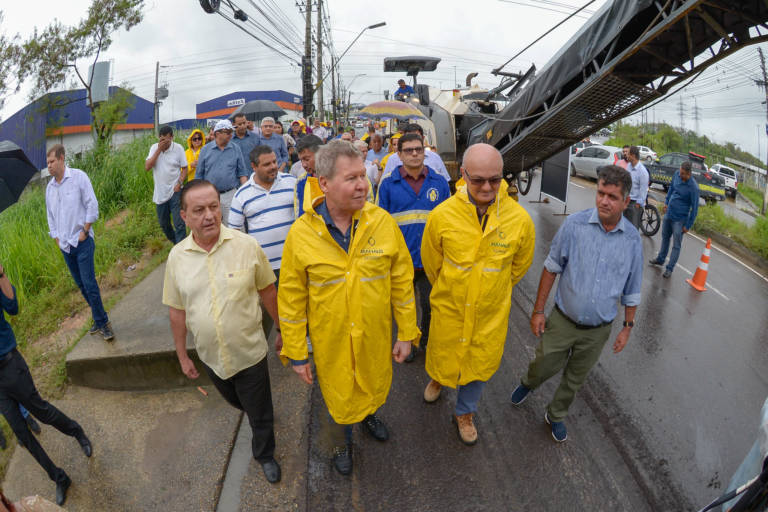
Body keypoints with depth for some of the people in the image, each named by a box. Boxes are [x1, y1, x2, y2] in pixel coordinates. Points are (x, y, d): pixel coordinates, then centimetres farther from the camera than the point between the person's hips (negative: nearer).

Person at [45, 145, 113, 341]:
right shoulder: (49, 187, 11)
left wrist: (85, 231, -10)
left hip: (82, 242, -6)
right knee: (81, 285, 10)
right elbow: (50, 216, 19)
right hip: (65, 246, 6)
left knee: (89, 284, -9)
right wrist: (57, 239, 11)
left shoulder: (78, 177, -7)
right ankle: (100, 319, 21)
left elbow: (92, 206, -9)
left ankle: (102, 322, 1)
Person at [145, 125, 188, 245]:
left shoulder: (178, 148, -6)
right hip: (160, 193, 4)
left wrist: (179, 183, -14)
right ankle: (175, 241, 39)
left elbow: (184, 168, 0)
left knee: (179, 224, -8)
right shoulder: (154, 148, 1)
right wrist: (159, 150, -14)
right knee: (163, 223, 16)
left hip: (175, 192, -3)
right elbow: (147, 167, -10)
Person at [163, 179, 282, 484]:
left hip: (250, 352, -2)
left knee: (260, 412, 17)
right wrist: (182, 356, 7)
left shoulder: (247, 245, -18)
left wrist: (283, 331, 1)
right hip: (210, 356, 3)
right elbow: (177, 311, 0)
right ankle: (250, 411, 63)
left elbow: (267, 292, -6)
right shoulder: (177, 256, -10)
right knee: (234, 401, 29)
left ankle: (265, 455, 46)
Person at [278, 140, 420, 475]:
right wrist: (296, 354, -4)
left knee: (374, 387, 28)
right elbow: (292, 299, -9)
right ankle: (342, 442, 56)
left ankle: (369, 415, 64)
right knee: (338, 399, 21)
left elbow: (402, 282, -5)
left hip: (376, 336, 2)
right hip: (331, 341, -1)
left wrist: (406, 333, -1)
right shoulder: (301, 233, -17)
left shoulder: (382, 222, -15)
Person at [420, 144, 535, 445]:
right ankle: (437, 378, 59)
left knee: (480, 364, 18)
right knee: (443, 358, 20)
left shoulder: (519, 219, -17)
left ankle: (464, 413, 48)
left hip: (491, 311, 1)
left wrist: (495, 291, 12)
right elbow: (430, 261, -1)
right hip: (449, 307, -1)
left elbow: (521, 265, 3)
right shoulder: (442, 215, -20)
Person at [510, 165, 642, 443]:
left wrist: (628, 327, 8)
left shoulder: (632, 239, -7)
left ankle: (555, 415, 45)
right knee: (543, 367, 14)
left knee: (574, 380, 19)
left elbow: (632, 290, 5)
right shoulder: (575, 224, -14)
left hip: (598, 331, 2)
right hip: (562, 321, -2)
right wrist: (538, 310, -6)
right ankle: (528, 384, 50)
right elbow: (551, 268, -7)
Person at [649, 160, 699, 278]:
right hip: (668, 214, 7)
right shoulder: (677, 175, -6)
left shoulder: (693, 187, -22)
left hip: (680, 219, -6)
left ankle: (669, 268, 7)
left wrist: (688, 225, -12)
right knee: (665, 238, 21)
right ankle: (660, 259, 37)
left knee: (676, 245, 1)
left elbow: (694, 208, -15)